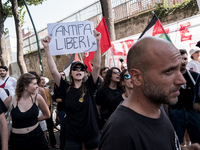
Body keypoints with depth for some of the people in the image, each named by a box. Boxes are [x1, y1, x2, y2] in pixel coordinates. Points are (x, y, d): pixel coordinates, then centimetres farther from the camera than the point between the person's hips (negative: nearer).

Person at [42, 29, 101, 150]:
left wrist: (98, 42, -21)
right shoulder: (66, 89, -5)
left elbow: (97, 66, -14)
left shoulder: (89, 86, -5)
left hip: (92, 132, 0)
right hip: (72, 136, 0)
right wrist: (47, 49, -21)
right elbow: (53, 71, -13)